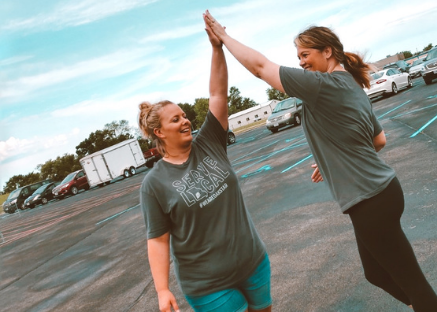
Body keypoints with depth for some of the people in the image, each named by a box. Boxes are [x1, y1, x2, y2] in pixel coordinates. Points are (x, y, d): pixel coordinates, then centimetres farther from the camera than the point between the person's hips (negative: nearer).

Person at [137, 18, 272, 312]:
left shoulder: (209, 145, -3)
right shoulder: (155, 183, -12)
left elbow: (219, 95, -9)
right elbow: (158, 240, -10)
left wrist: (217, 47, -17)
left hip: (254, 261, 4)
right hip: (207, 283, -4)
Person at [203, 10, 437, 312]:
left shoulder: (323, 85, -18)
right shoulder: (353, 87, 11)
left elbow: (260, 65, -15)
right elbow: (379, 140, 18)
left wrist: (223, 35, -2)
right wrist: (336, 160, 17)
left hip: (370, 202, -10)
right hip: (381, 192, 10)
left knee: (411, 281, 7)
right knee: (378, 274, 24)